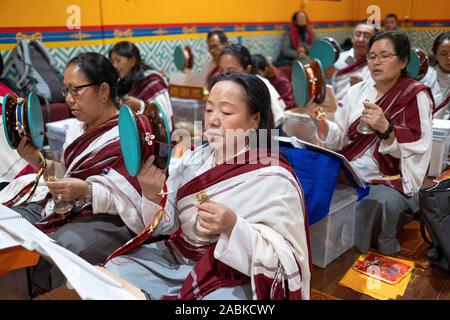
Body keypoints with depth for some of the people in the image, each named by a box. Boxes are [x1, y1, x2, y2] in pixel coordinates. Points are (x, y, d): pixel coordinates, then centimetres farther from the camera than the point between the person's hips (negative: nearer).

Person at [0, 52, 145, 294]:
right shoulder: (78, 127, 13)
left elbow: (135, 200, -15)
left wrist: (87, 191, -26)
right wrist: (38, 160, 1)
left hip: (107, 219, -8)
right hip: (63, 209, 8)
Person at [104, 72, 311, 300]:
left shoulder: (275, 179, -16)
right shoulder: (194, 158, 1)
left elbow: (283, 262, -16)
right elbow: (165, 226, 2)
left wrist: (232, 226, -31)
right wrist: (152, 193, -19)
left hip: (230, 279, -5)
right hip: (174, 259, 6)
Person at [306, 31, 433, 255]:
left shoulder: (416, 96, -1)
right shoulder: (357, 91, 10)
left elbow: (416, 150, -10)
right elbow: (339, 139, 8)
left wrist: (385, 128, -27)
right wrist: (321, 124, -13)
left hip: (391, 180, -3)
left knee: (374, 205, -32)